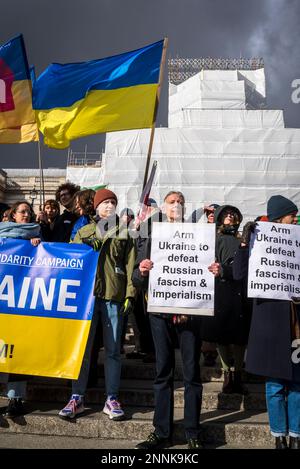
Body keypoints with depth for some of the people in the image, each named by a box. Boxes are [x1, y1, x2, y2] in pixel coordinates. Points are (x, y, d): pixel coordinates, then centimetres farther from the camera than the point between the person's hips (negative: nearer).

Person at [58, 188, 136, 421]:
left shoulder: (124, 234, 12)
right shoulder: (84, 232, 14)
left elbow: (130, 265, 4)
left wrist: (130, 294, -5)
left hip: (114, 296, 0)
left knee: (113, 349, 4)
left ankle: (112, 399, 12)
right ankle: (77, 398, 11)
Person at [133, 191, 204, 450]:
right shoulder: (152, 239, 9)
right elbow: (138, 281, 6)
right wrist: (142, 272, -16)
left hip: (189, 313, -1)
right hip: (160, 312, 1)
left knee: (192, 373, 4)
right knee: (163, 372, 7)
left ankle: (193, 433, 16)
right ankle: (162, 432, 17)